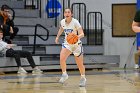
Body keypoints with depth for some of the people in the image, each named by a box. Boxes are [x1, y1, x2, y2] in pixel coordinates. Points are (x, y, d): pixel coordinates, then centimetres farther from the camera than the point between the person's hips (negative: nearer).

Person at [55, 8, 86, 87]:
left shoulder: (75, 22, -21)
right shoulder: (62, 22, -6)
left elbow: (82, 34, -26)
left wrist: (77, 37, -45)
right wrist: (58, 36, 23)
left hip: (76, 44, -3)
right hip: (67, 43, 3)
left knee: (80, 64, 5)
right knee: (62, 58, -23)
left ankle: (83, 78, 31)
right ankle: (64, 74, -2)